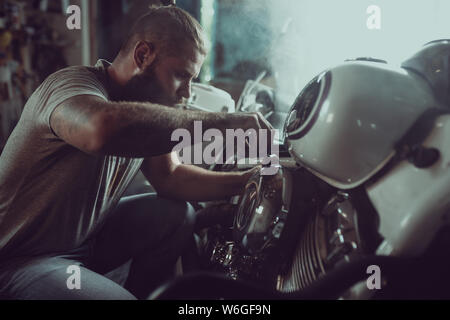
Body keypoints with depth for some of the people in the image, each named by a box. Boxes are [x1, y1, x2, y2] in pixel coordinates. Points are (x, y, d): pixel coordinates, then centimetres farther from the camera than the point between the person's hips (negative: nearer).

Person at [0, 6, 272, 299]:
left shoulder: (145, 98, -1)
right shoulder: (72, 84, -25)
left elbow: (170, 176, 4)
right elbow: (104, 130, -49)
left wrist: (245, 181, -10)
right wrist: (222, 123, -41)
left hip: (87, 235, 8)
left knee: (178, 215, -1)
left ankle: (142, 293, 15)